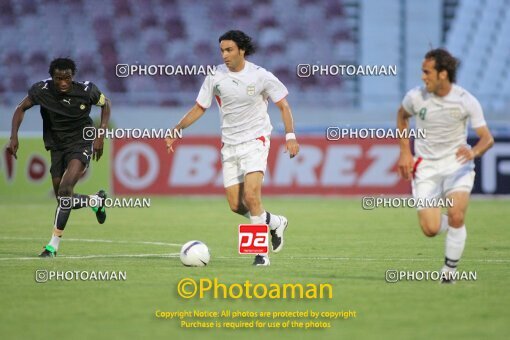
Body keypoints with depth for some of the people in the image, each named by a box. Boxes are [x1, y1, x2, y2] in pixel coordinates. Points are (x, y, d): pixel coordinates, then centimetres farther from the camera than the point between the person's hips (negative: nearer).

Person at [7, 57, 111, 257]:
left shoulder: (86, 90, -16)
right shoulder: (42, 90, -14)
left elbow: (105, 104, 4)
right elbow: (21, 108, 0)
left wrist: (100, 137, -3)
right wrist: (14, 137, -13)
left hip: (81, 145, -4)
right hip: (57, 147, 4)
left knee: (65, 191, -24)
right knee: (64, 200, 6)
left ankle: (53, 246, -19)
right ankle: (97, 201, 39)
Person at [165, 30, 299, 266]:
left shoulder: (260, 76, -9)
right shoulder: (215, 76, 0)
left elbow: (283, 105, -1)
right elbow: (199, 108, 9)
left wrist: (290, 135, -12)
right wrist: (176, 130, 1)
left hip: (255, 142, -4)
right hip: (229, 146, 4)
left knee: (251, 195, -22)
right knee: (236, 205, 0)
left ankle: (260, 252, -15)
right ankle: (275, 223, 26)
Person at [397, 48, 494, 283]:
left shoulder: (466, 101, -14)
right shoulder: (416, 97, -9)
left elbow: (487, 138, -13)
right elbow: (402, 116, 14)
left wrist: (474, 151, -36)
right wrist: (405, 152, 6)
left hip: (457, 163, -1)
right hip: (426, 166, 1)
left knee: (456, 216, -22)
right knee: (431, 229, -10)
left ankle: (450, 270, -1)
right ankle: (449, 223, 28)